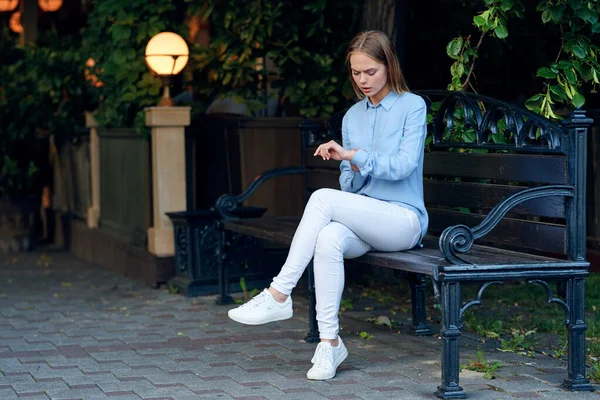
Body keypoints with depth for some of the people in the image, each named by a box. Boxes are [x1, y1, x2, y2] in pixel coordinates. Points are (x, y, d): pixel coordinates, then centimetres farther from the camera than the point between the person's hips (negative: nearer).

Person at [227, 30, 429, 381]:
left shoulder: (412, 106, -2)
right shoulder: (352, 116, 14)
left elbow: (405, 165, -15)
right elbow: (349, 186, 13)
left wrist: (354, 155, -25)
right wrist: (356, 170, -11)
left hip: (404, 219, -4)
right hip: (363, 224, 4)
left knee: (323, 197, -29)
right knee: (329, 238, -33)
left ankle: (279, 295, -26)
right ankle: (330, 341, -30)